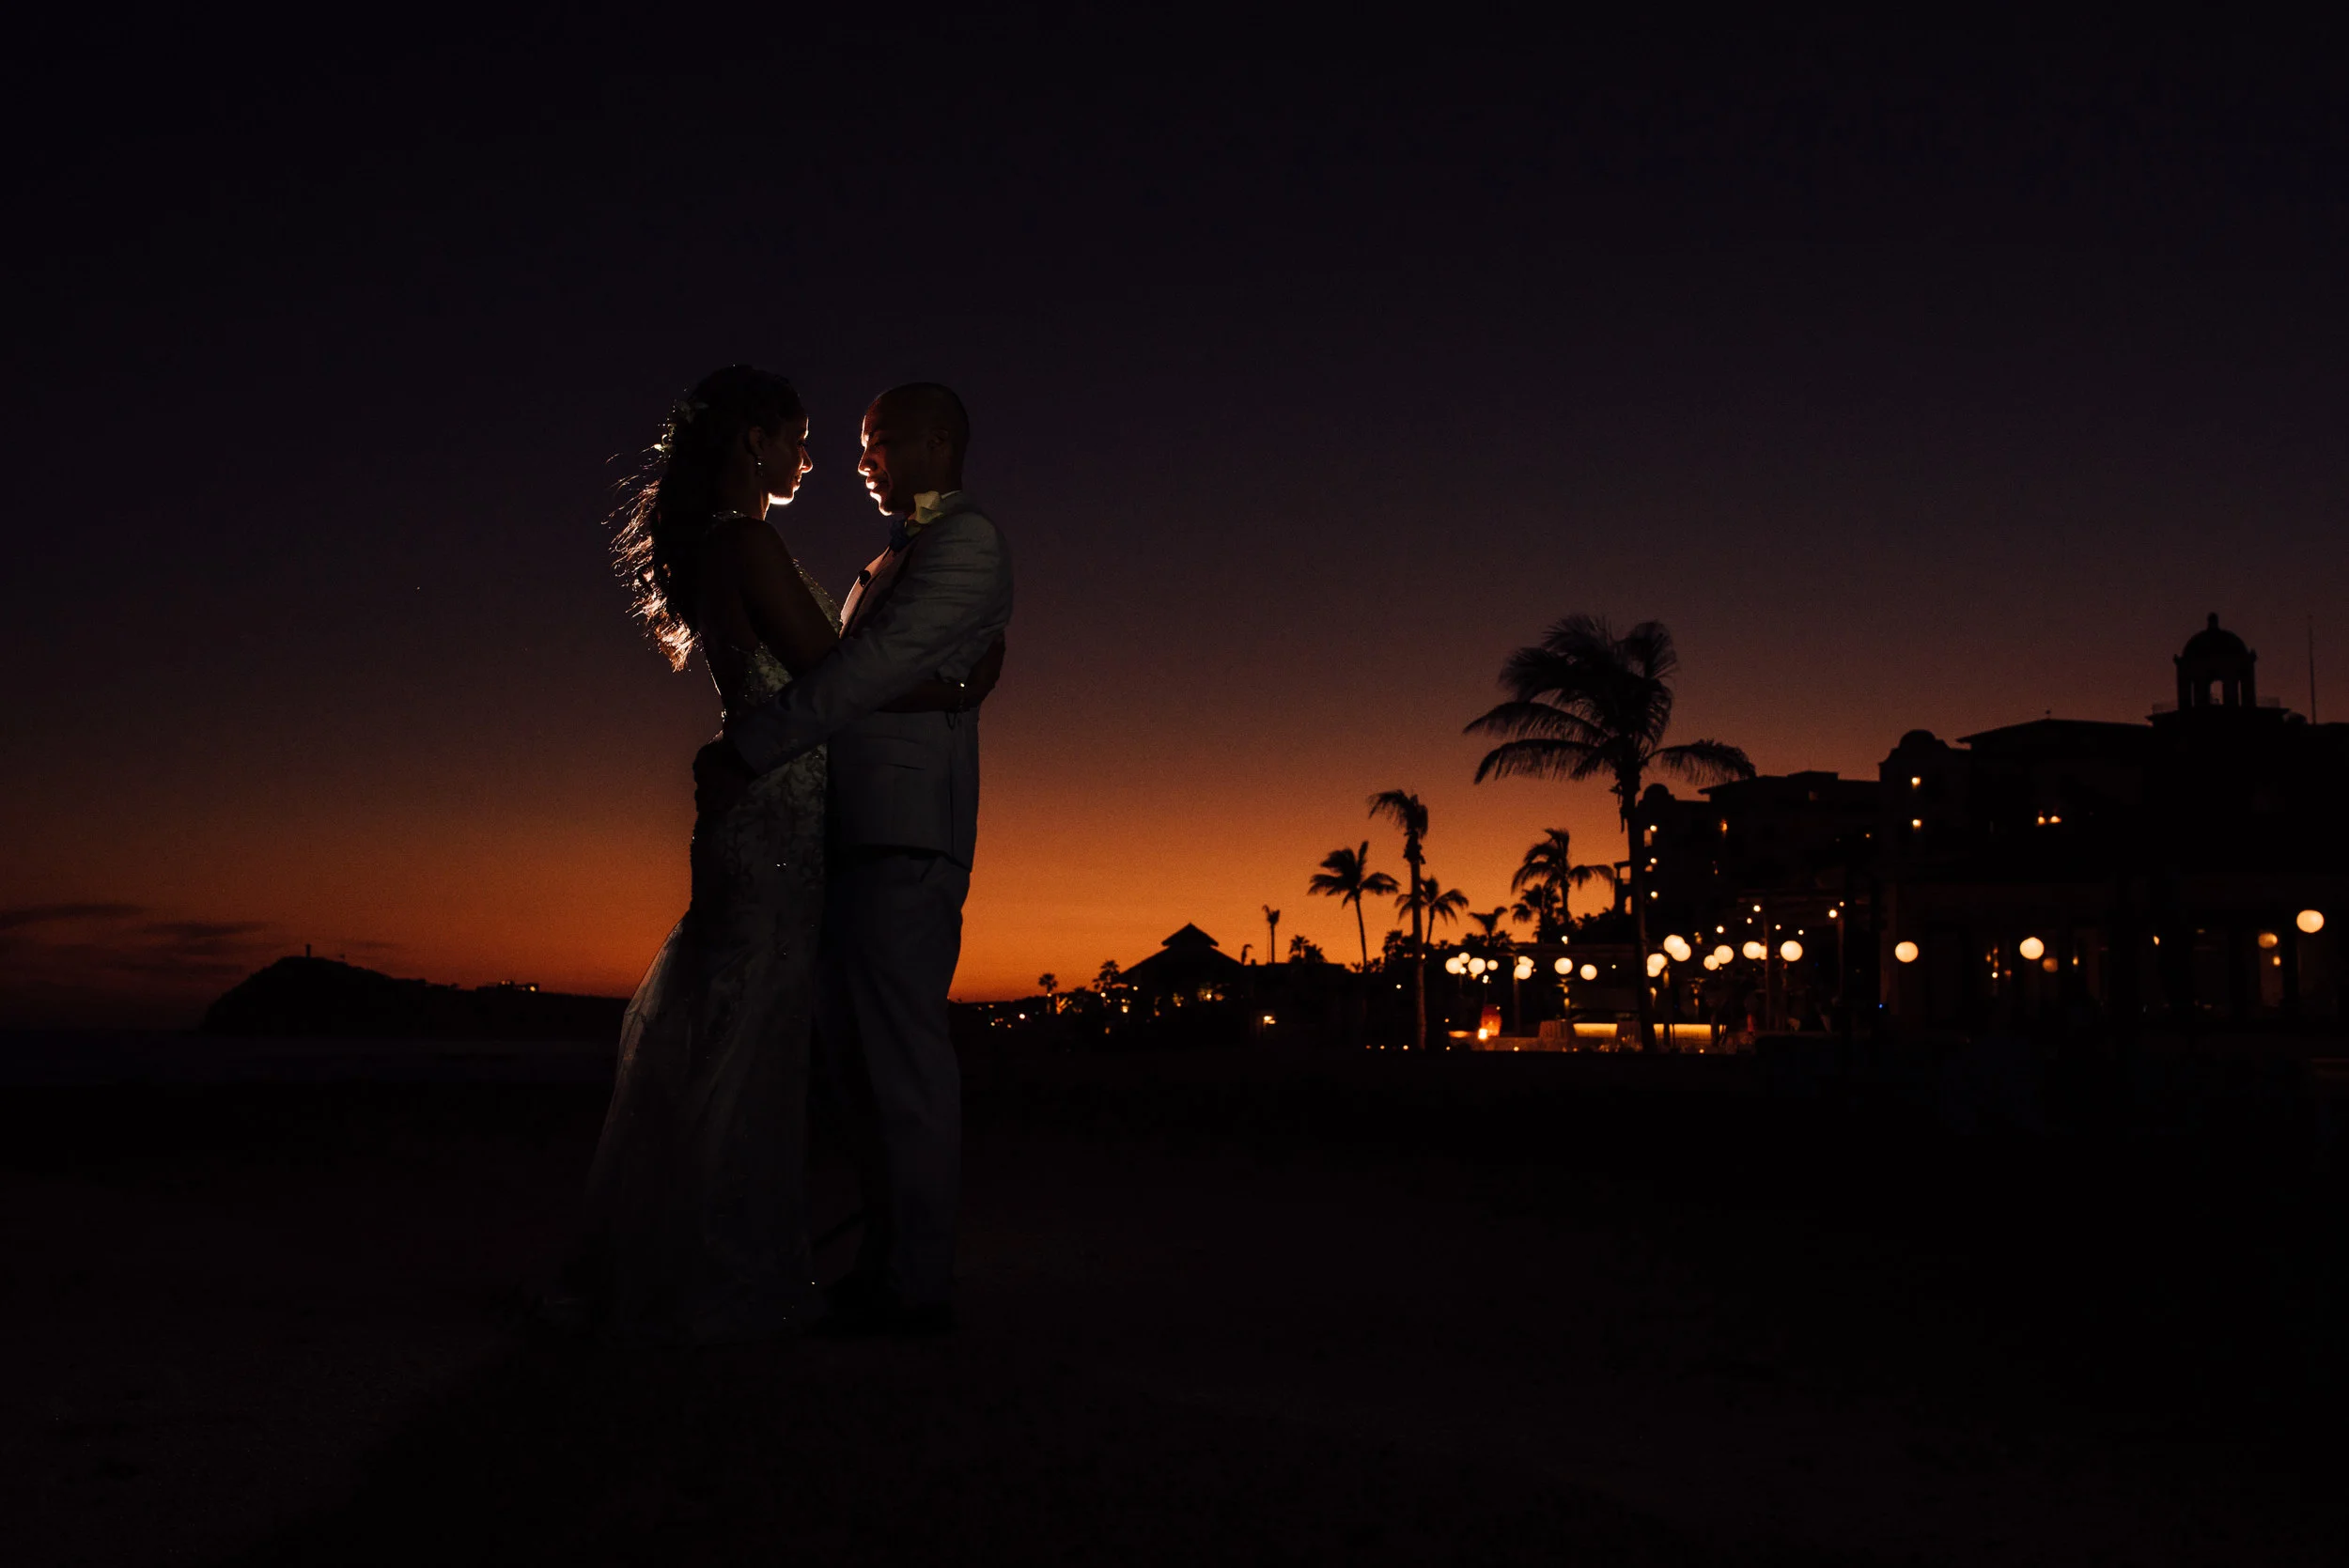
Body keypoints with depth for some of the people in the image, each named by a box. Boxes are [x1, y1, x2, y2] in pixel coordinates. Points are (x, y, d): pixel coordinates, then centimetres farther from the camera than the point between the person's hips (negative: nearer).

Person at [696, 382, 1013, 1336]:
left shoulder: (966, 542, -3)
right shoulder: (886, 567, 26)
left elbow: (875, 668, -14)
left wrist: (746, 752, -17)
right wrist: (744, 750, 11)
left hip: (906, 832, -9)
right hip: (857, 831, 9)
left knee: (899, 1051, -9)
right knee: (855, 1045, 9)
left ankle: (914, 1285, -5)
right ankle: (887, 1266, 15)